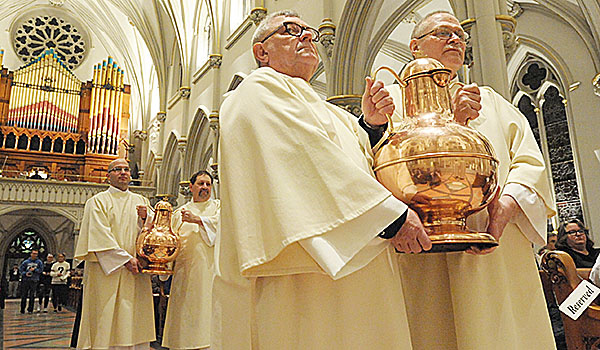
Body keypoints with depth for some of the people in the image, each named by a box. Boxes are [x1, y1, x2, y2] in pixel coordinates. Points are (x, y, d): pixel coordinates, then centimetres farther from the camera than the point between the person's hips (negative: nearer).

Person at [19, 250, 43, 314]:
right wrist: (25, 273, -10)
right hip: (25, 280, 1)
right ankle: (22, 309, 14)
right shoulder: (26, 261, 6)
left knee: (32, 296, 1)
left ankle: (30, 309, 8)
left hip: (34, 281, -1)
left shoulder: (39, 262, 5)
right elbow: (20, 268, 5)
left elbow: (41, 269, 2)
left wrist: (34, 270, -12)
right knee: (24, 295, 4)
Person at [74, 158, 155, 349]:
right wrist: (125, 258, -15)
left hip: (136, 276, 4)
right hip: (107, 271, -3)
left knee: (134, 324, 5)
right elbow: (101, 235, -8)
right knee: (107, 322, -3)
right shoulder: (98, 201, 5)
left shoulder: (141, 201, 17)